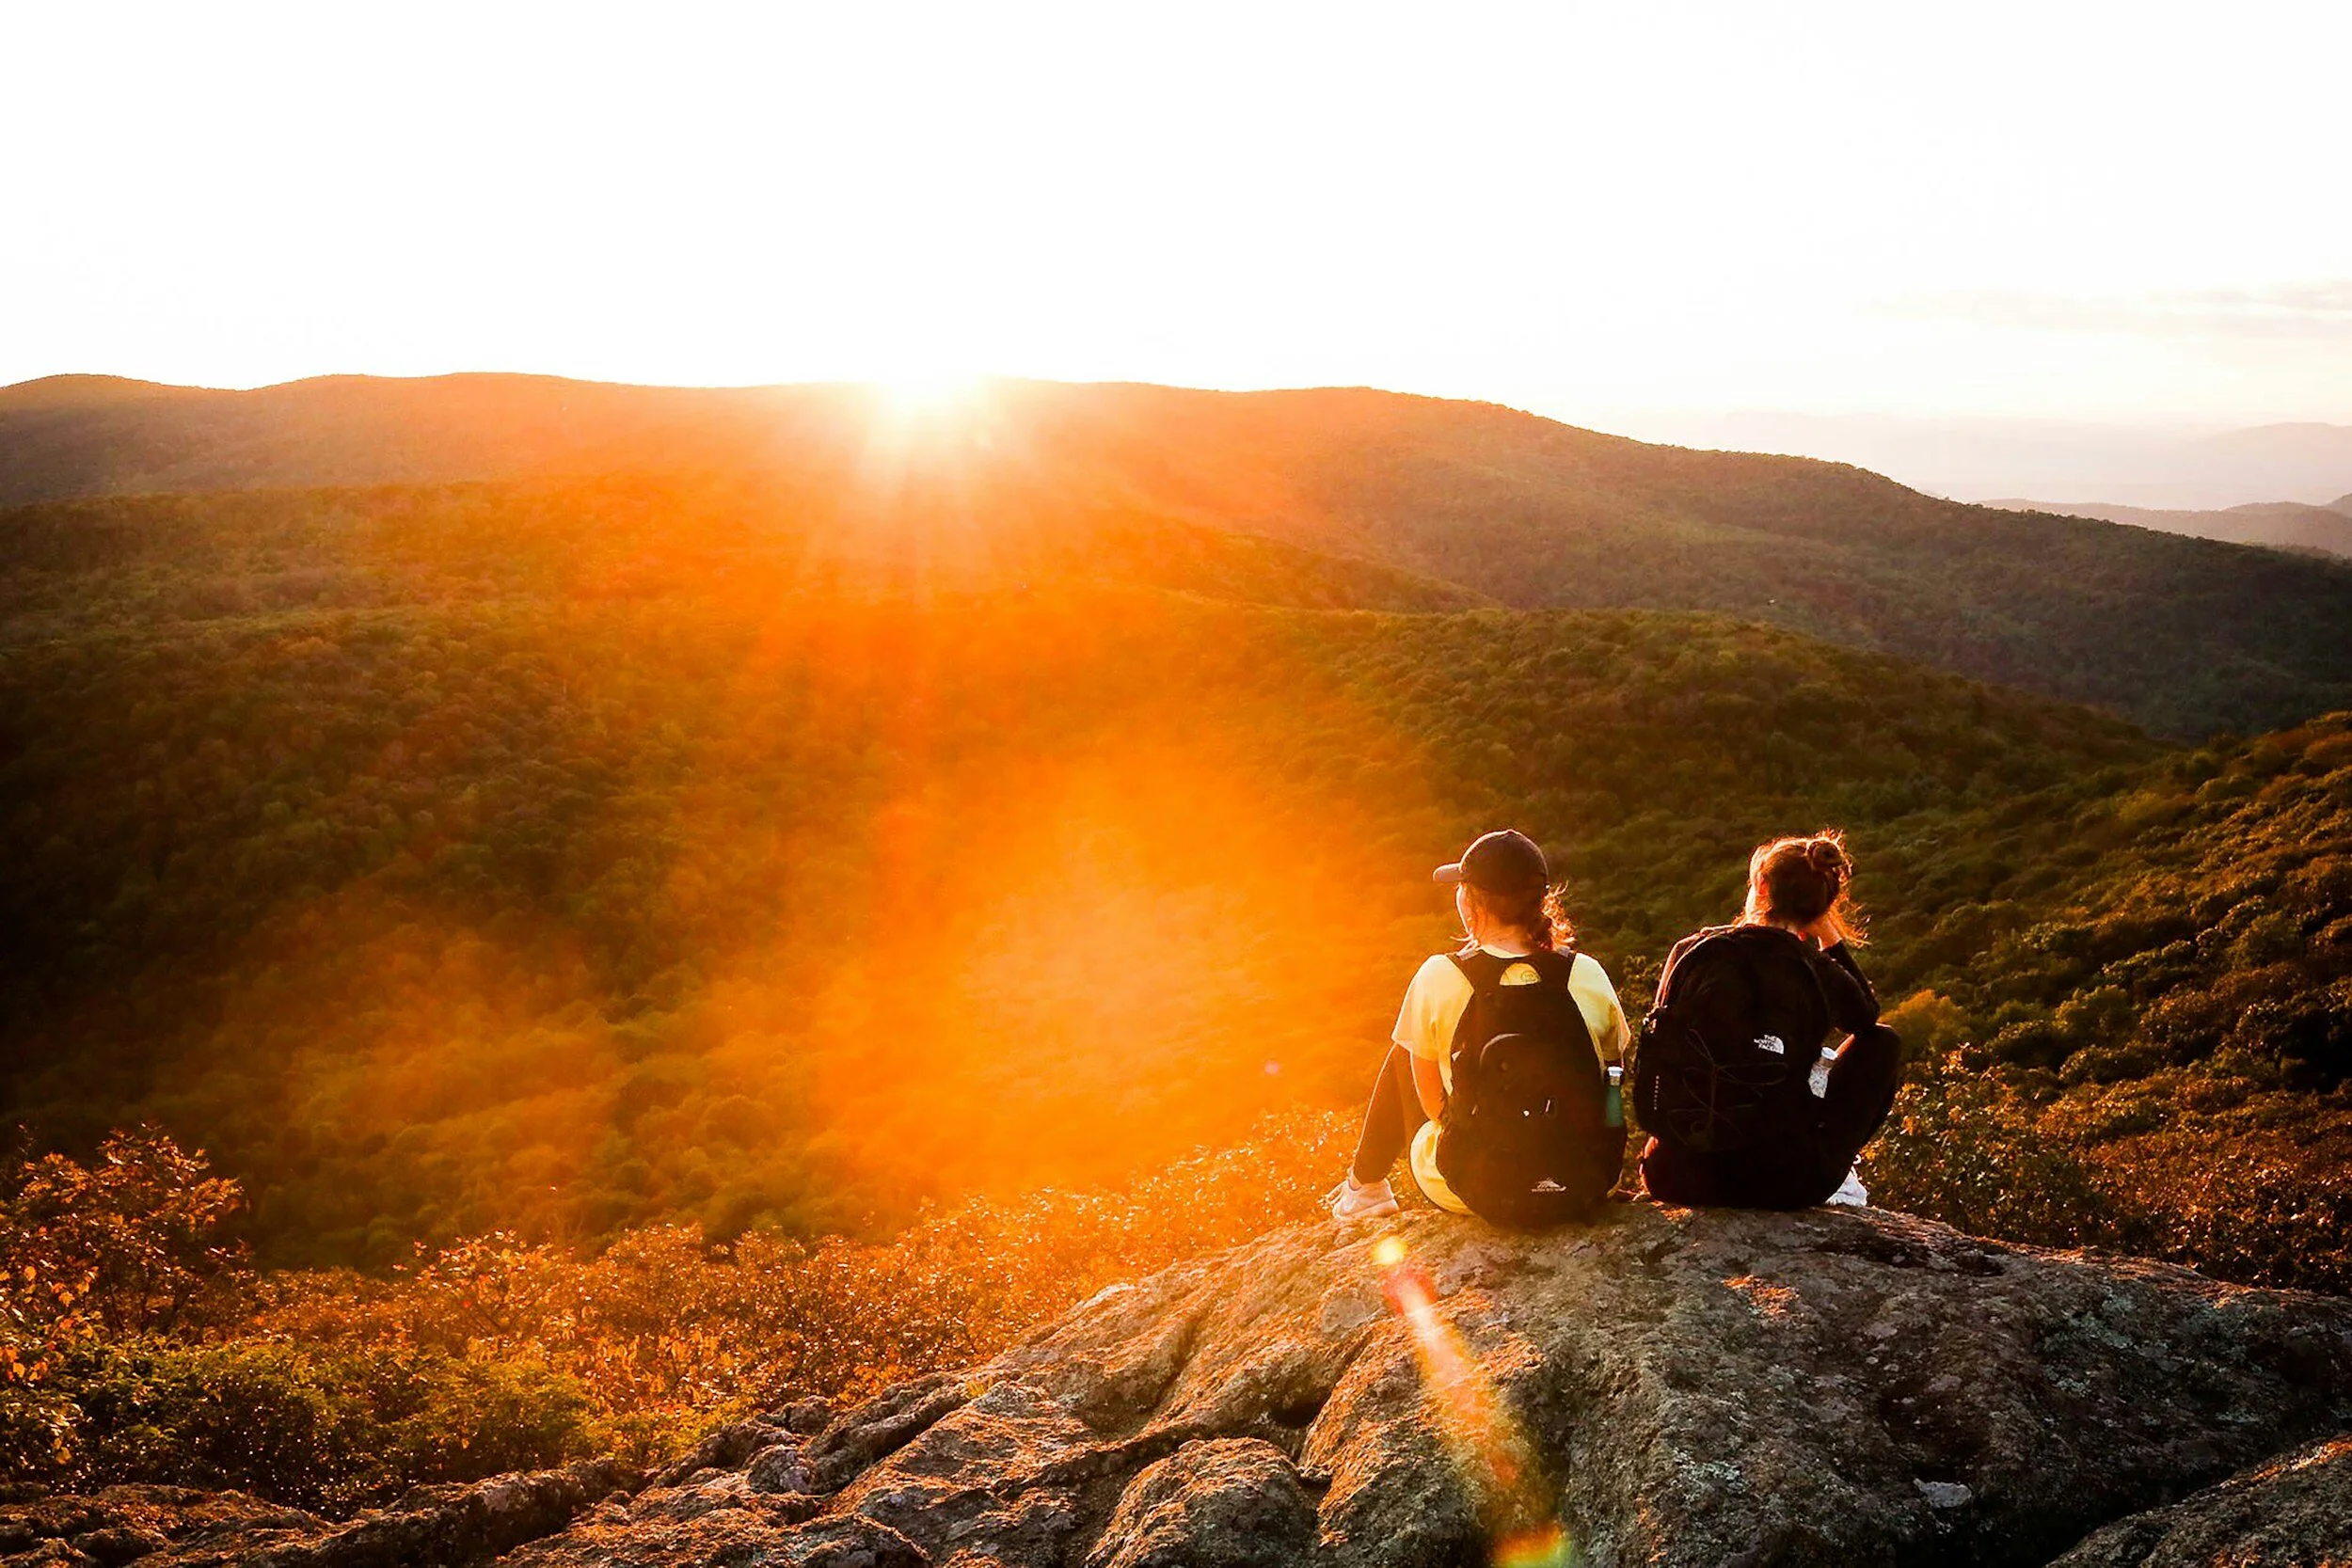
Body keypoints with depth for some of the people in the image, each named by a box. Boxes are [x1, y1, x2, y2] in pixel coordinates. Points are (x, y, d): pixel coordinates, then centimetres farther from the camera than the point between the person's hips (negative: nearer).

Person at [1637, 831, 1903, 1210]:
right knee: (1883, 1042, 19)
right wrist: (1831, 937, 16)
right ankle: (1833, 1172, 28)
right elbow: (1868, 1015, 18)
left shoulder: (1688, 951, -1)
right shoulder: (1817, 973, -6)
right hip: (1783, 1184, -3)